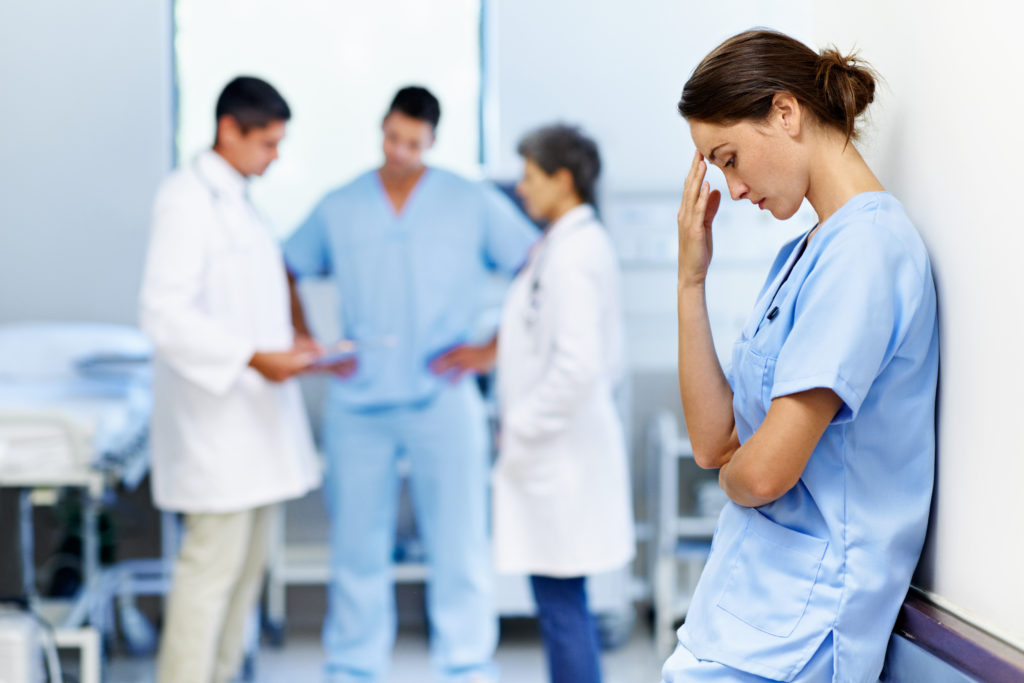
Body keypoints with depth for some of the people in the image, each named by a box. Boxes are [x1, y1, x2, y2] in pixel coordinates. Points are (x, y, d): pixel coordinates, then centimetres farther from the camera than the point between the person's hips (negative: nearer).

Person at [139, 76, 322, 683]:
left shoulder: (236, 200, 16)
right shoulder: (187, 200, -13)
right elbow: (164, 312, -21)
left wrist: (288, 347, 10)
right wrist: (254, 358, -25)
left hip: (253, 415, 9)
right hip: (215, 415, -9)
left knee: (247, 564, 13)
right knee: (212, 564, -7)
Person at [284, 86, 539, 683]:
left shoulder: (474, 205, 1)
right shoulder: (339, 209, 8)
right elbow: (284, 271, 18)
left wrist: (495, 348, -5)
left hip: (442, 401, -2)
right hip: (358, 403, 2)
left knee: (459, 544, 1)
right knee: (357, 548, 8)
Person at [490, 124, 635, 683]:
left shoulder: (571, 254, -17)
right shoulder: (580, 243, 13)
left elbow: (579, 365, -27)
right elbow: (608, 357, 21)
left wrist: (523, 427, -15)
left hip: (560, 455, -10)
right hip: (556, 450, 10)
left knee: (560, 600, -3)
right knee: (560, 601, 16)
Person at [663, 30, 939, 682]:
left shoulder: (866, 243, -16)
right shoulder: (801, 254, 15)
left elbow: (766, 470, -21)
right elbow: (713, 441, 10)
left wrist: (731, 474, 2)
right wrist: (691, 279, 5)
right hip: (749, 599, 8)